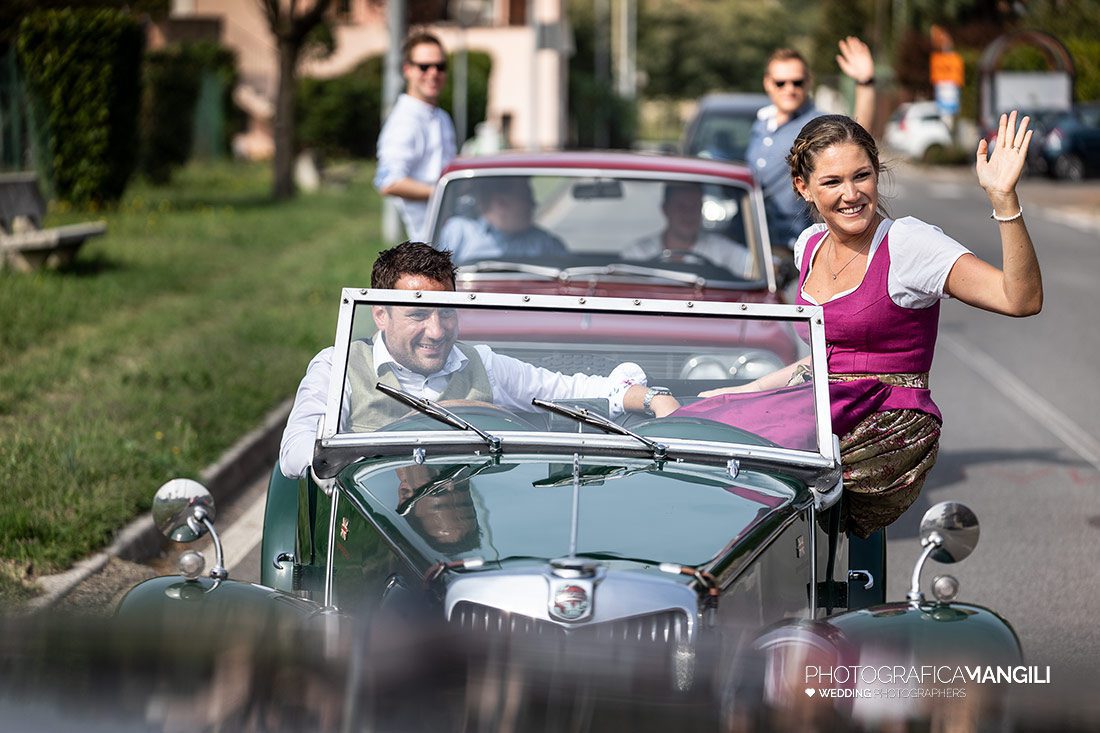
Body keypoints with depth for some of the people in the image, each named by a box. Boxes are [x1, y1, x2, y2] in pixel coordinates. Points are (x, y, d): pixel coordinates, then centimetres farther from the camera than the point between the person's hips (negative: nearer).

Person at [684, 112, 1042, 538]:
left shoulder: (909, 244, -9)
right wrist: (746, 391, 20)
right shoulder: (811, 245, 12)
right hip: (820, 416, 7)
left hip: (889, 437, -7)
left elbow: (1022, 300, -22)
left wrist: (1003, 199, -31)